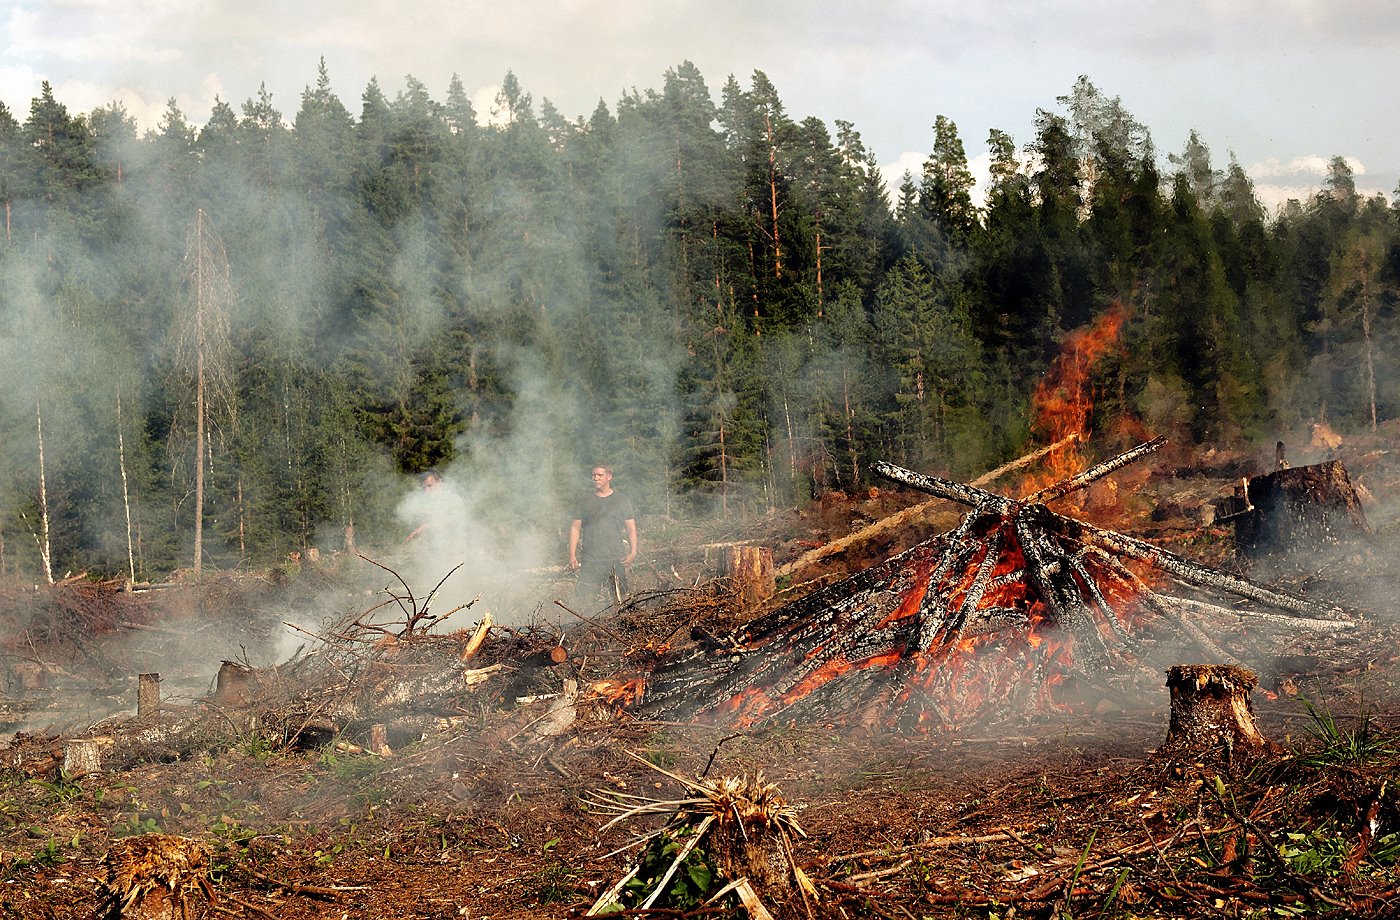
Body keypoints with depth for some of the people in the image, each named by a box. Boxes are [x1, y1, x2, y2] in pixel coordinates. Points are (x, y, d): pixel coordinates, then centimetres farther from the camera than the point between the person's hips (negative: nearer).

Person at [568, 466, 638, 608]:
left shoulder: (622, 500, 10)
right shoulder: (586, 503, 13)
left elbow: (631, 528, 8)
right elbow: (575, 528, 12)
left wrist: (633, 552, -5)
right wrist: (572, 555, 1)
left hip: (615, 559, -1)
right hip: (589, 560, 1)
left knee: (617, 601, -6)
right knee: (585, 600, -6)